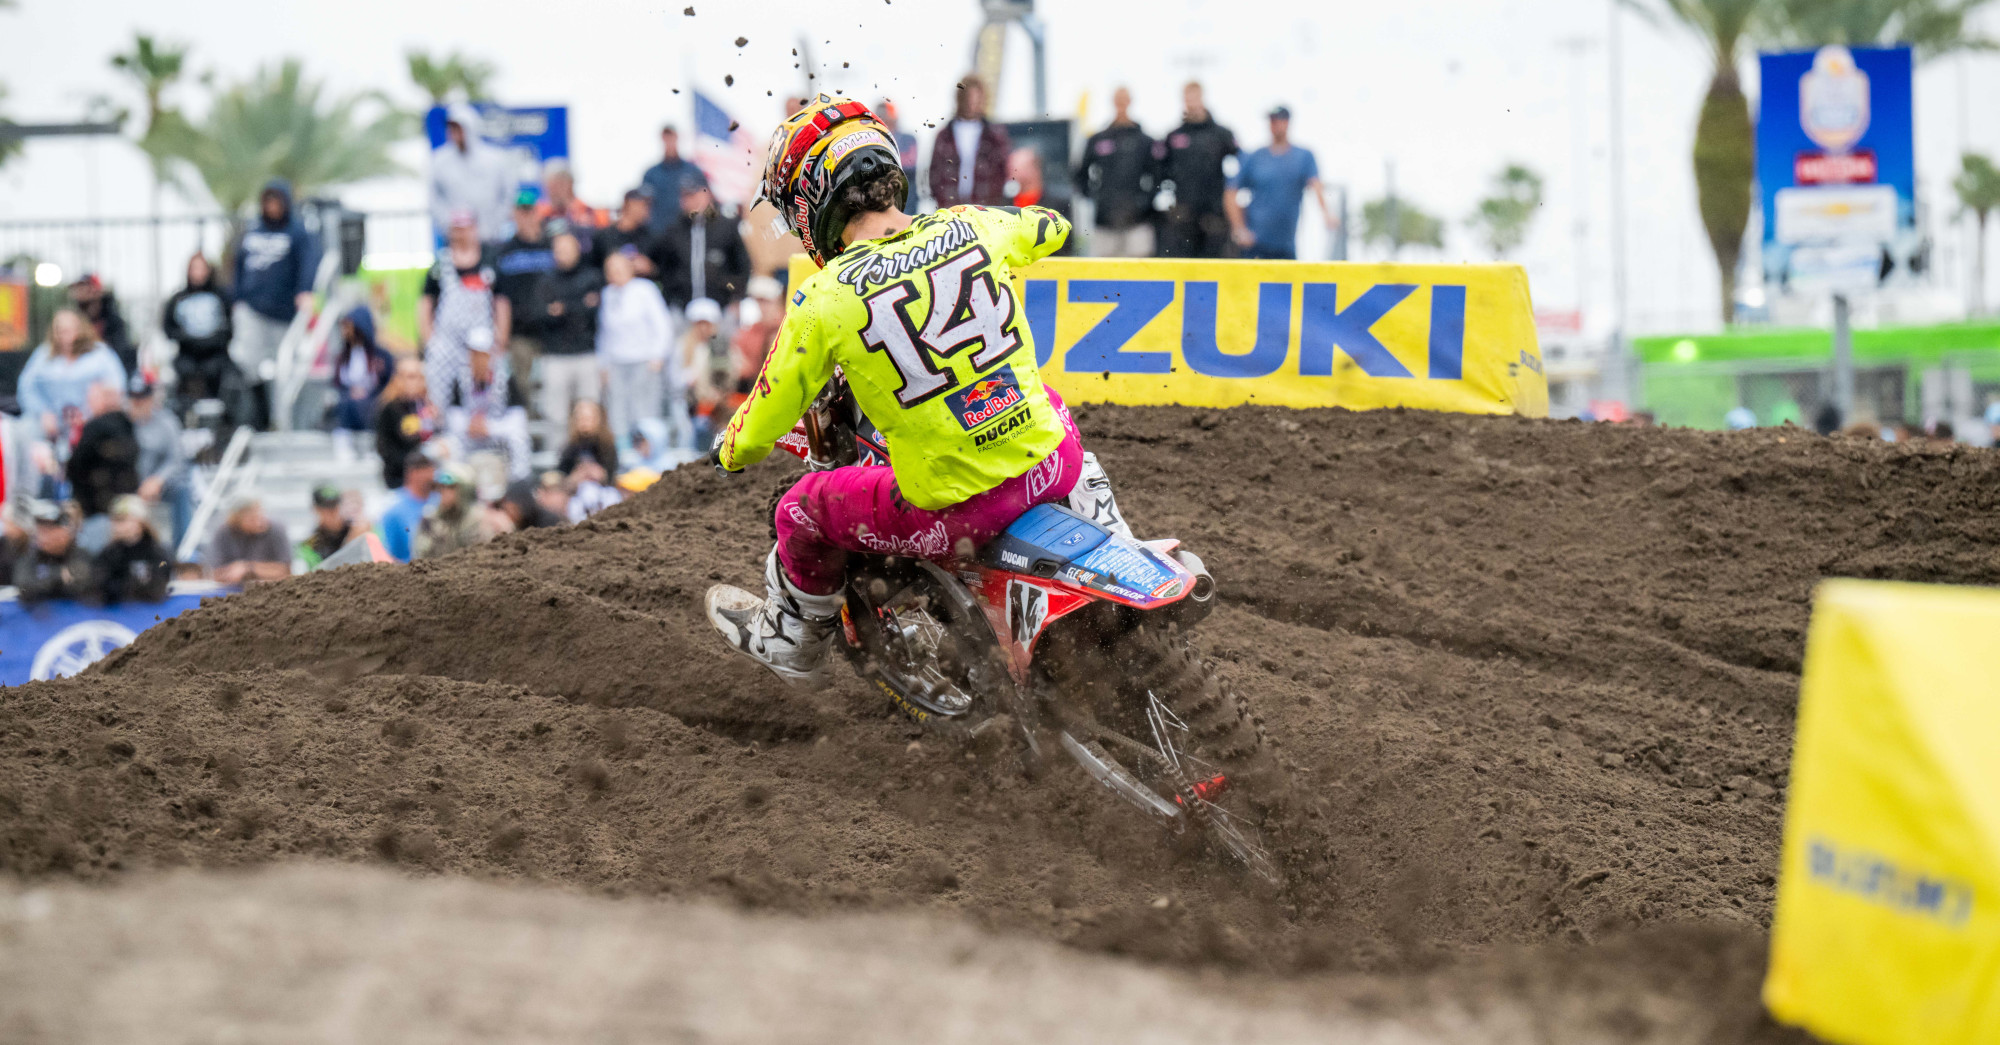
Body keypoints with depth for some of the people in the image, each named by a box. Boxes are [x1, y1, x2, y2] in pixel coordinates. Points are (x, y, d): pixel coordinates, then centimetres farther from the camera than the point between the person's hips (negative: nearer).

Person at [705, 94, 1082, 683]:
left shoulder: (823, 302, -12)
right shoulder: (970, 228, -2)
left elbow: (760, 431, -3)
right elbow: (1051, 228, 23)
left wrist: (731, 452, 21)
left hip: (955, 512, -4)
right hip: (1053, 466, 4)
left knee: (802, 512, 22)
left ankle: (791, 639, 47)